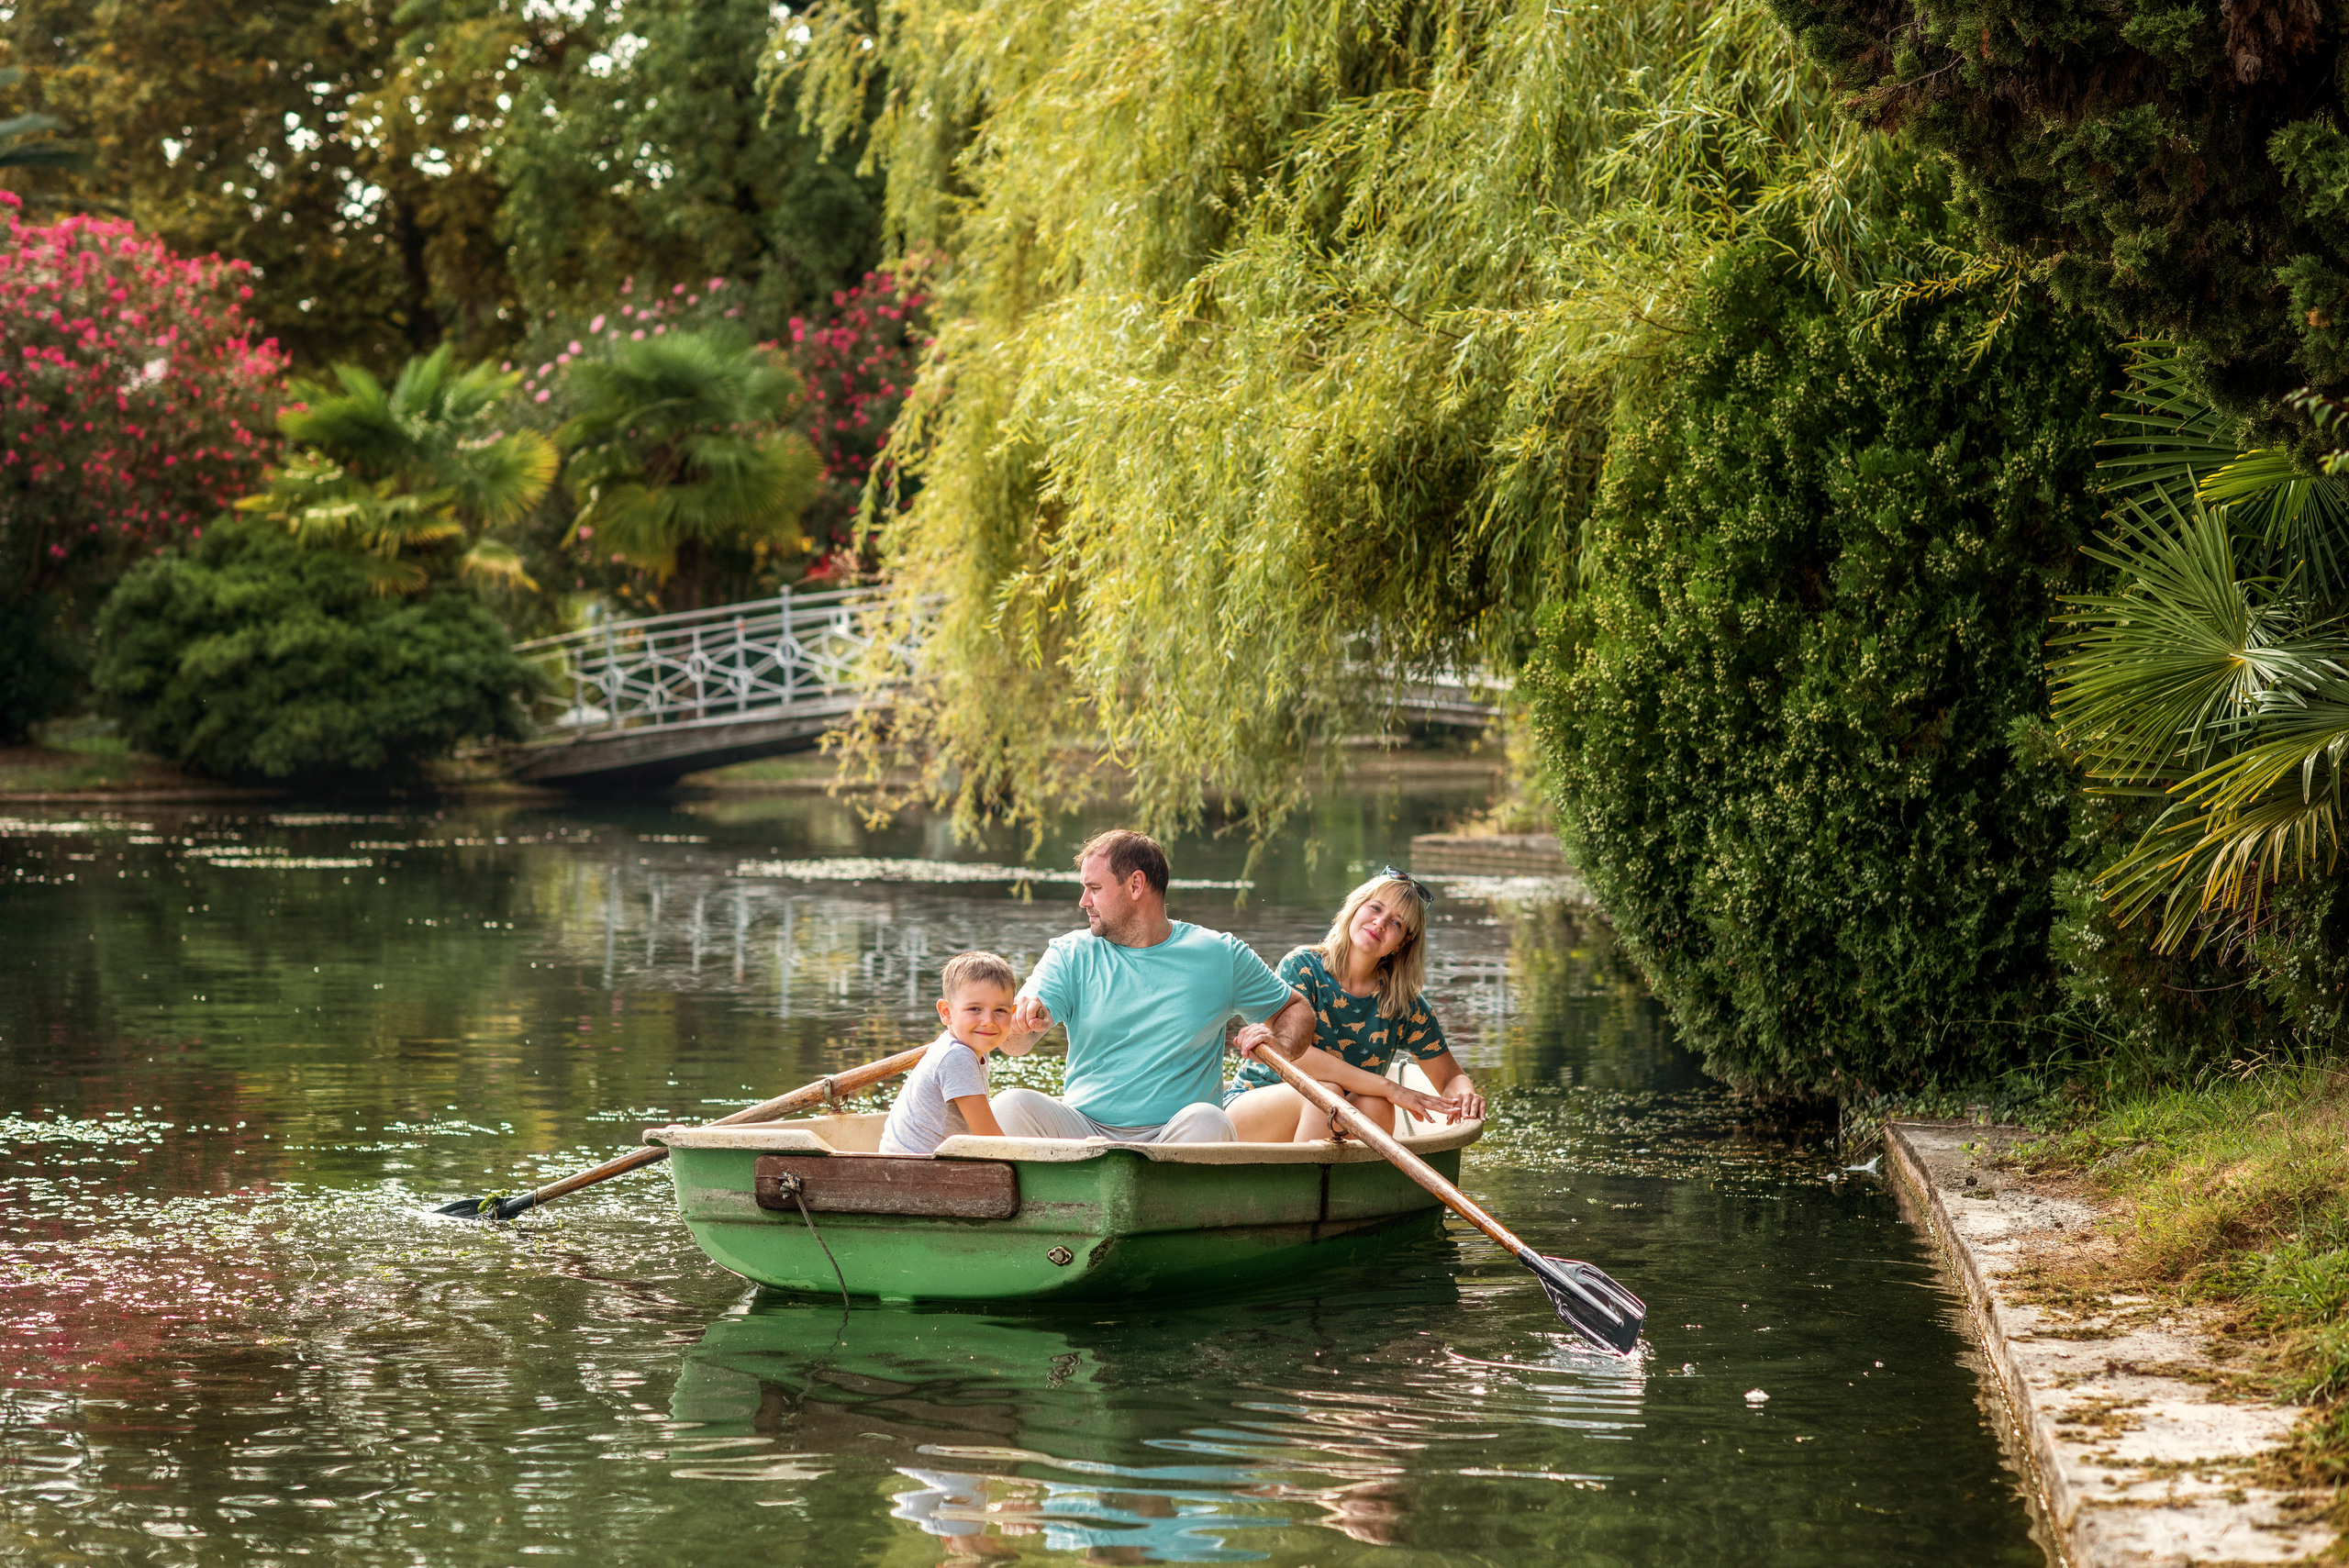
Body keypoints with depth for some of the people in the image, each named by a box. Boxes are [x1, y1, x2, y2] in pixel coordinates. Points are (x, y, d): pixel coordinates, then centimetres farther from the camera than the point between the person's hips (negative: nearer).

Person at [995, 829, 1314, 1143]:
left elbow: (1296, 1009, 19)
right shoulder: (1072, 954, 9)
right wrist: (1027, 1015, -30)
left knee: (1207, 1122, -36)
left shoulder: (1219, 955, 8)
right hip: (1084, 1128, 1)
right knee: (1010, 1105, -27)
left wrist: (1279, 1046, -6)